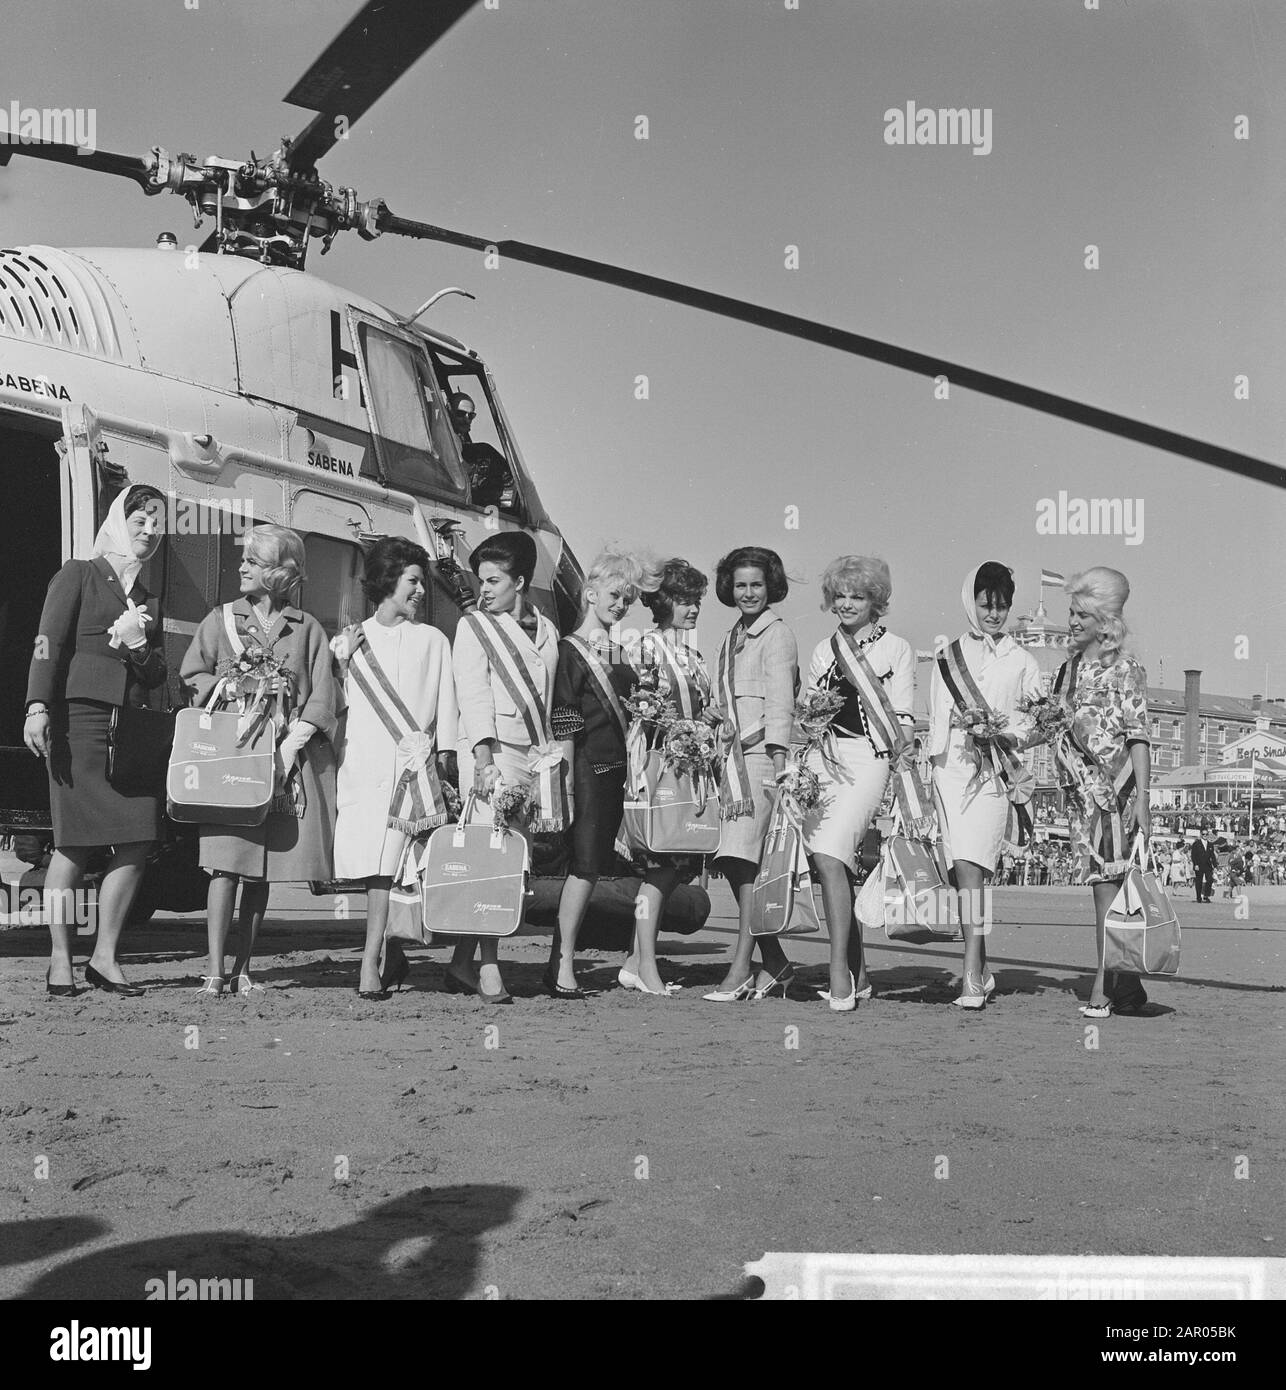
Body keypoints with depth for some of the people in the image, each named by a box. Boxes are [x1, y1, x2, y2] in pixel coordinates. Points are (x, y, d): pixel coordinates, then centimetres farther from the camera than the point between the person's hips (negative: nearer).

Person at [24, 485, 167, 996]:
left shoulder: (150, 599, 22)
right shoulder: (78, 575, 7)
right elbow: (49, 645, -4)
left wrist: (139, 648, -3)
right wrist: (38, 706, -16)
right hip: (80, 719, -5)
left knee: (138, 842, -4)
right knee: (74, 842, -6)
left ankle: (105, 956, 5)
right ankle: (60, 959, 2)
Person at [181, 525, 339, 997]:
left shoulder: (307, 629, 9)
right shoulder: (221, 619, 12)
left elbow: (322, 696, 3)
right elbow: (192, 676, 12)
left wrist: (293, 742, -8)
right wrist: (231, 687, -5)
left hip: (288, 754, 1)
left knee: (263, 868, 2)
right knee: (226, 858, -10)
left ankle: (243, 967, 9)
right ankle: (215, 970, -9)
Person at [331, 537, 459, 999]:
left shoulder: (433, 640, 14)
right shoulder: (351, 641, 15)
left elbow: (445, 701, 10)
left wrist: (445, 750, 0)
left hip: (414, 762, -1)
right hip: (364, 764, 1)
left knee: (390, 862, -11)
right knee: (373, 861, -3)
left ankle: (372, 960, -12)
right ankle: (392, 953, 13)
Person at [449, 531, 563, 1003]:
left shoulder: (546, 630, 17)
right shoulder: (473, 627, 4)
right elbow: (473, 695, -5)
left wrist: (555, 754, 14)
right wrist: (483, 755, -15)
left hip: (536, 752, 5)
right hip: (492, 751, -5)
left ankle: (462, 963, 9)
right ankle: (488, 969, -9)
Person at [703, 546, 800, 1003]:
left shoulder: (777, 635, -3)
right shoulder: (733, 638, 20)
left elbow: (780, 703, -11)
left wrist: (778, 759, -19)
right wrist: (723, 758, 16)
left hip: (764, 754, -8)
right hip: (734, 755, 8)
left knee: (743, 857, -15)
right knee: (735, 862, 4)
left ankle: (741, 968, -15)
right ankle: (774, 963, 13)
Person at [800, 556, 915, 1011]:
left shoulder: (896, 649, 8)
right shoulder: (823, 650, 19)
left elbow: (902, 718, 4)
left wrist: (904, 745, -12)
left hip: (867, 760, -5)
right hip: (821, 761, 5)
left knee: (829, 857, -21)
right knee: (833, 865, 3)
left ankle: (839, 973, -20)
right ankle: (857, 974, 14)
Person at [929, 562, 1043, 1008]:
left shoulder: (1021, 661, 12)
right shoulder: (947, 658, 14)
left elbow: (1037, 722, 14)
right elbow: (937, 722, 13)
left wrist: (1007, 732, -6)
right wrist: (935, 776, 6)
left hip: (997, 770, -2)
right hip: (955, 765, 2)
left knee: (970, 863, -16)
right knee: (962, 867, -3)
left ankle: (972, 975, -20)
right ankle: (980, 971, 8)